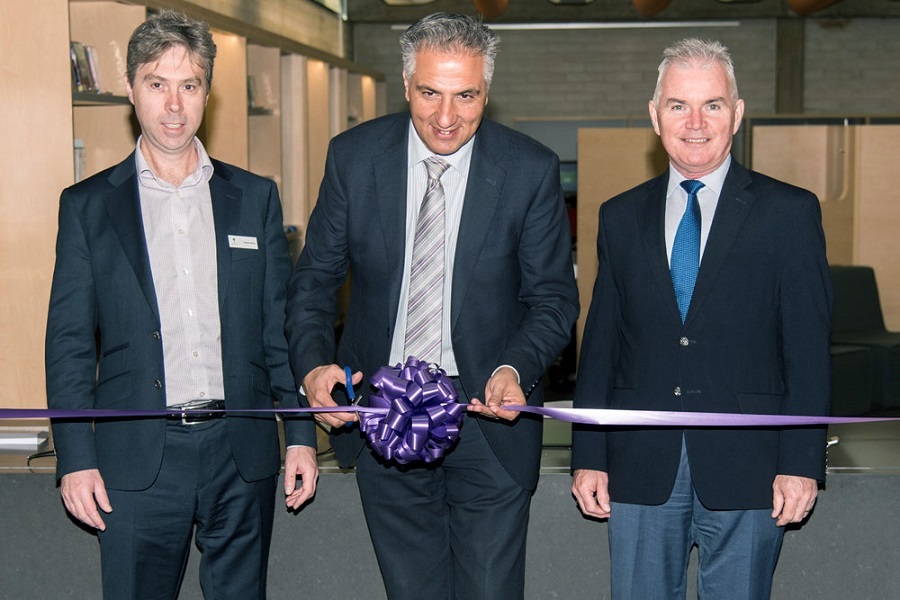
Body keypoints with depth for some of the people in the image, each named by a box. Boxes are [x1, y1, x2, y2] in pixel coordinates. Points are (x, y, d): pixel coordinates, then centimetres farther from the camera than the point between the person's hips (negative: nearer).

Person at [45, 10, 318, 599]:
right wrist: (76, 460, -4)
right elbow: (69, 344, 2)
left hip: (242, 453, 2)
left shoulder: (255, 198, 8)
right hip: (137, 459, -1)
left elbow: (282, 326, 9)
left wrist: (301, 436, 4)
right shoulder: (88, 206, 4)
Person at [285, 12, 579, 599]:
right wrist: (313, 363, -15)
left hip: (489, 416, -2)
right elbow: (315, 278, 3)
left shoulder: (532, 170, -8)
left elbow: (553, 297, -2)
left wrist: (516, 368, -21)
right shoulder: (353, 156, -4)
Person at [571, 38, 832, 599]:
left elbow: (809, 348, -2)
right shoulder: (621, 217, 10)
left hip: (746, 470, -2)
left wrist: (802, 463, -9)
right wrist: (589, 456, 4)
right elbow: (600, 342, 9)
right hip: (640, 469, 3)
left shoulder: (790, 212, 1)